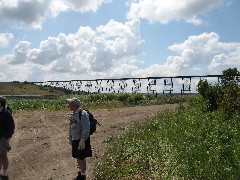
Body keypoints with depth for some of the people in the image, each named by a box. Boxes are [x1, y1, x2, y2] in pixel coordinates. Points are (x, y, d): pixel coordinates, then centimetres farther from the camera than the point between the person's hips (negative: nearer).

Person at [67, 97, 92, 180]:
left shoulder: (83, 114, -18)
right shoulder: (72, 114, 7)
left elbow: (86, 128, -21)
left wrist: (83, 140, -22)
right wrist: (70, 137, 19)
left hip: (82, 140, -8)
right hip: (74, 140, 8)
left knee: (82, 158, 3)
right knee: (77, 157, 18)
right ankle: (80, 172, 36)